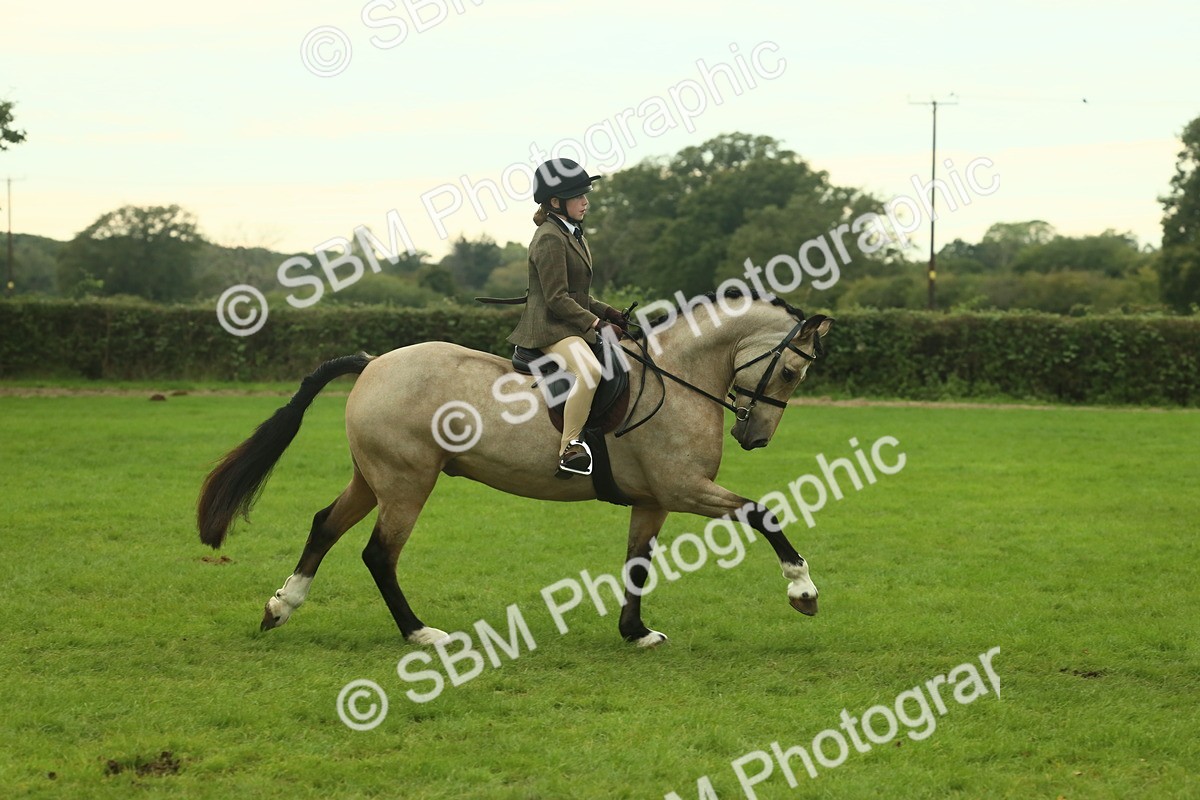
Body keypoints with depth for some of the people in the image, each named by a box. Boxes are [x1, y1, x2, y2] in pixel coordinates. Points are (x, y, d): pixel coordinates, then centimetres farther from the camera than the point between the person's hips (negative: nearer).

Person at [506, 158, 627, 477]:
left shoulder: (573, 235, 18)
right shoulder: (550, 239, -13)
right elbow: (557, 299, -19)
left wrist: (609, 314, 9)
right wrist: (598, 325, -18)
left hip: (573, 325, 11)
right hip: (550, 328, -11)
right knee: (589, 371, -35)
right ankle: (569, 449, -35)